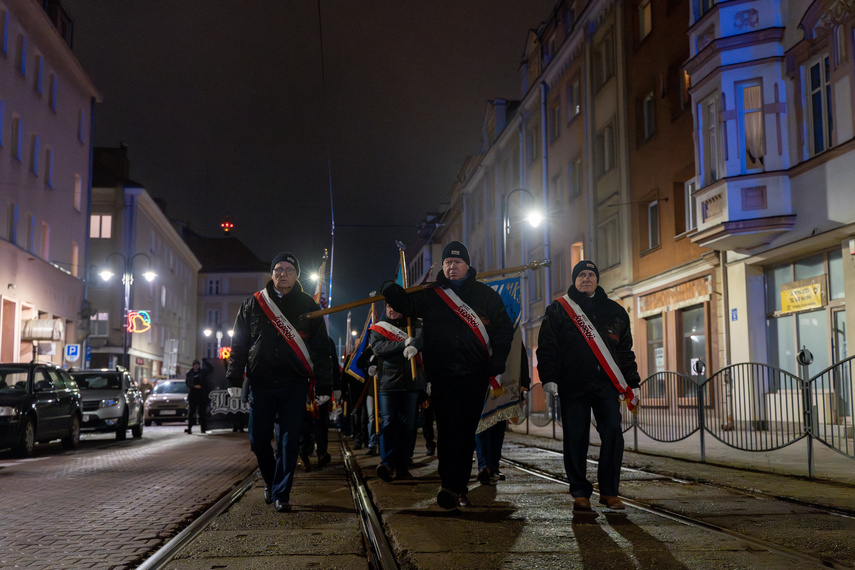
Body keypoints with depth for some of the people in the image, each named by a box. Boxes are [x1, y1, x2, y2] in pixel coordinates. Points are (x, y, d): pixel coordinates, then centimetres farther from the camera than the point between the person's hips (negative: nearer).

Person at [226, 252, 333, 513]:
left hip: (294, 385, -1)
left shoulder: (308, 306, 6)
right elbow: (239, 344, 10)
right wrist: (234, 379, 1)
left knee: (289, 441, -4)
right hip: (261, 384, 2)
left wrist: (324, 386, -1)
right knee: (259, 440, 5)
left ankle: (281, 494, 6)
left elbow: (321, 349, 5)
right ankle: (271, 481, 29)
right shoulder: (252, 305, 9)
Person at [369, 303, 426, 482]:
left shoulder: (413, 326, 14)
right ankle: (387, 463, -13)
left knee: (408, 425, 2)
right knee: (388, 424, -10)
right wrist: (403, 344, -17)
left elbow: (424, 335, -8)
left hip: (411, 384, 1)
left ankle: (402, 466, 8)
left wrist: (414, 345, -29)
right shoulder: (378, 329, 12)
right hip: (388, 384, -1)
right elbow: (379, 347, -7)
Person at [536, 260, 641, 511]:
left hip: (607, 386, 2)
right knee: (575, 439, -1)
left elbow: (625, 350, 19)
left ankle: (609, 491, 6)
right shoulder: (558, 310, 8)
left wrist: (631, 384, 13)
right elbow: (546, 348, 3)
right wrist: (549, 381, -8)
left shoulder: (614, 311, 16)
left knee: (613, 434, -6)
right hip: (573, 386, -2)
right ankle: (580, 492, 10)